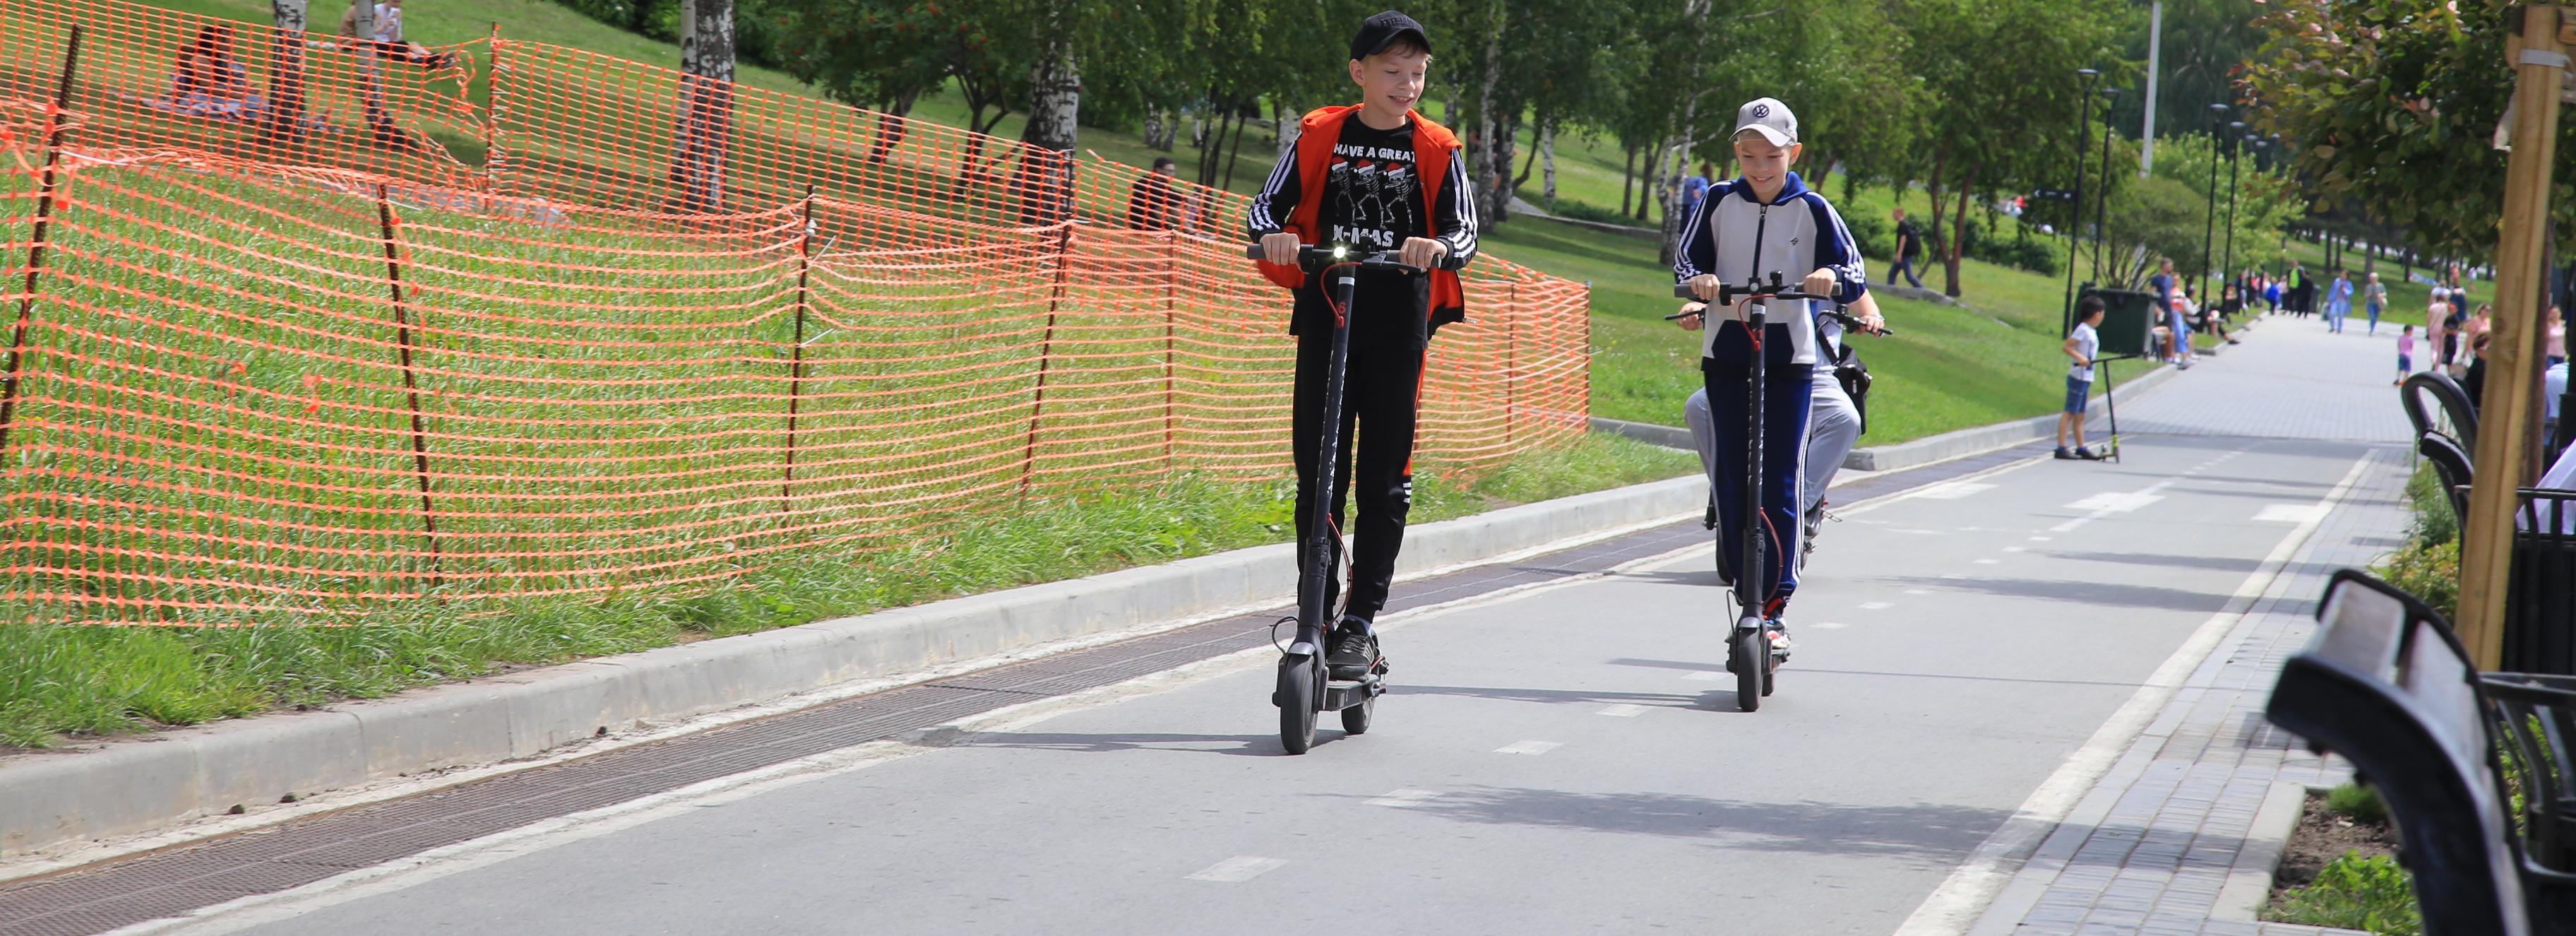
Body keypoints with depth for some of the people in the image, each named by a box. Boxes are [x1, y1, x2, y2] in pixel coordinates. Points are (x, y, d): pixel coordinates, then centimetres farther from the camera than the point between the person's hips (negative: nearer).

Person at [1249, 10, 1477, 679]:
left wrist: (1440, 247, -23)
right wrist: (1273, 235, -18)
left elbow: (1466, 230, 0)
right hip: (1326, 317, 1)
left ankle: (1360, 622, 3)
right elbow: (1266, 205, 4)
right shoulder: (1320, 136, 5)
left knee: (1384, 478, -2)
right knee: (1316, 473, 2)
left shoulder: (1436, 150, 4)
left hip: (1398, 327, -1)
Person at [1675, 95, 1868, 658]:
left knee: (1780, 484, -6)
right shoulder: (1720, 202, 4)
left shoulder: (1811, 209, 0)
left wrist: (1831, 278, -25)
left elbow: (1852, 272, -2)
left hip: (1790, 357, -2)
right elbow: (1687, 257, 6)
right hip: (1726, 352, 2)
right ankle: (1742, 586, 10)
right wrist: (1698, 280, -17)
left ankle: (1775, 606, -5)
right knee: (1732, 478, 1)